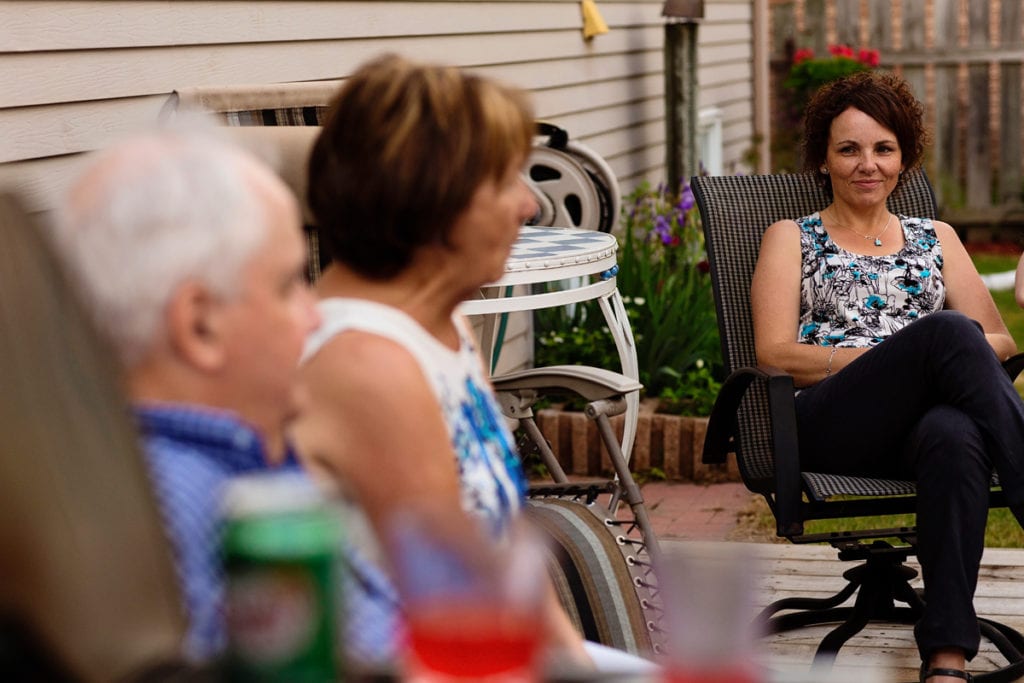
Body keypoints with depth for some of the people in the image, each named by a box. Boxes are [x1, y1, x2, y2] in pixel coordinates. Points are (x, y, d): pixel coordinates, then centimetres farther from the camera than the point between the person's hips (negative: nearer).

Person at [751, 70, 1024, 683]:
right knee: (948, 329, -33)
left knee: (956, 435, -40)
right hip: (832, 429, -2)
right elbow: (775, 354, 3)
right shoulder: (792, 239, 19)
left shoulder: (935, 237, 28)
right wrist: (906, 354, -7)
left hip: (923, 425, 2)